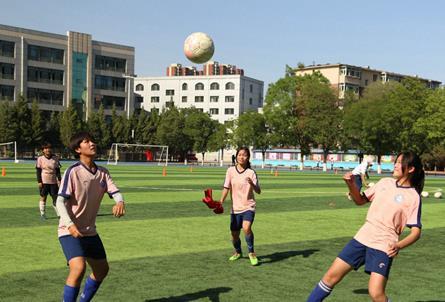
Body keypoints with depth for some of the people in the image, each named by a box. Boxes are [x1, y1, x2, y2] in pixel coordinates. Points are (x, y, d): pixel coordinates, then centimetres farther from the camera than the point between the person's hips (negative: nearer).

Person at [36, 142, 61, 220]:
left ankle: (59, 213, 11)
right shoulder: (40, 158, -2)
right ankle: (42, 214, 12)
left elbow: (58, 170, 9)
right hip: (44, 181, -2)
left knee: (55, 197, 4)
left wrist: (59, 180, 2)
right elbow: (38, 170, -2)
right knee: (43, 197, 4)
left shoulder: (55, 158, 5)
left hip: (53, 181, 2)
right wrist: (39, 181, -7)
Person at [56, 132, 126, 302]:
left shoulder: (102, 172, 4)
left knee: (102, 269, 18)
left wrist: (120, 202, -28)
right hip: (70, 231, -7)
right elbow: (60, 201, -19)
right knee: (78, 268, -26)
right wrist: (70, 224, -34)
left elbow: (115, 192, -3)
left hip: (90, 231, 8)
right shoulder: (73, 171, -15)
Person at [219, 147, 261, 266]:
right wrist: (221, 202, -10)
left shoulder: (251, 172, -5)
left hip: (248, 207, -3)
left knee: (246, 228, -27)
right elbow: (226, 188, 2)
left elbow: (258, 191, -11)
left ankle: (251, 253, -5)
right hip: (235, 208, 3)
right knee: (234, 235, 9)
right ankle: (238, 252, 40)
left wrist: (252, 184, -31)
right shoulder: (231, 170, 1)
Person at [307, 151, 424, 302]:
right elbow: (360, 200, 18)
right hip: (363, 237, 5)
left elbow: (416, 231, -10)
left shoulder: (413, 197, -7)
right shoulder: (385, 182, 8)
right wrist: (351, 185, -1)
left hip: (384, 246, -5)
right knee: (331, 276, 4)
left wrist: (399, 245, -28)